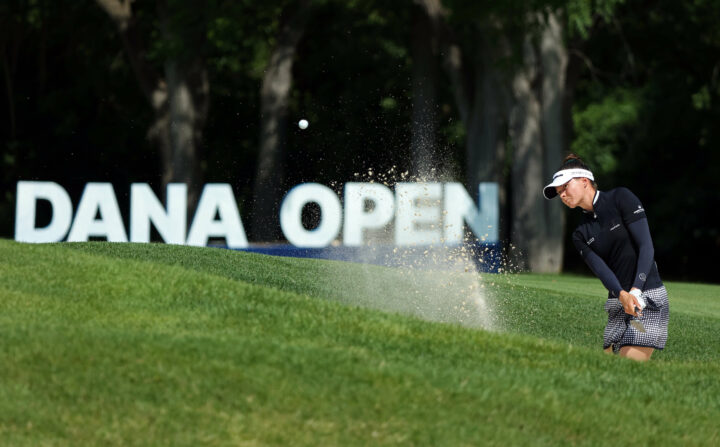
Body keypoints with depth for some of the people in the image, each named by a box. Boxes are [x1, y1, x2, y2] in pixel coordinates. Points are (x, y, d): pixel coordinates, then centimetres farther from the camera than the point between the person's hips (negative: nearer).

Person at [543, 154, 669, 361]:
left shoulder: (620, 198, -1)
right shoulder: (580, 235, 13)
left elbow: (646, 246, -9)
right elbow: (600, 268, -4)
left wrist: (636, 291, -21)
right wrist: (622, 295, -25)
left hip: (648, 297, -6)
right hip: (617, 304, 6)